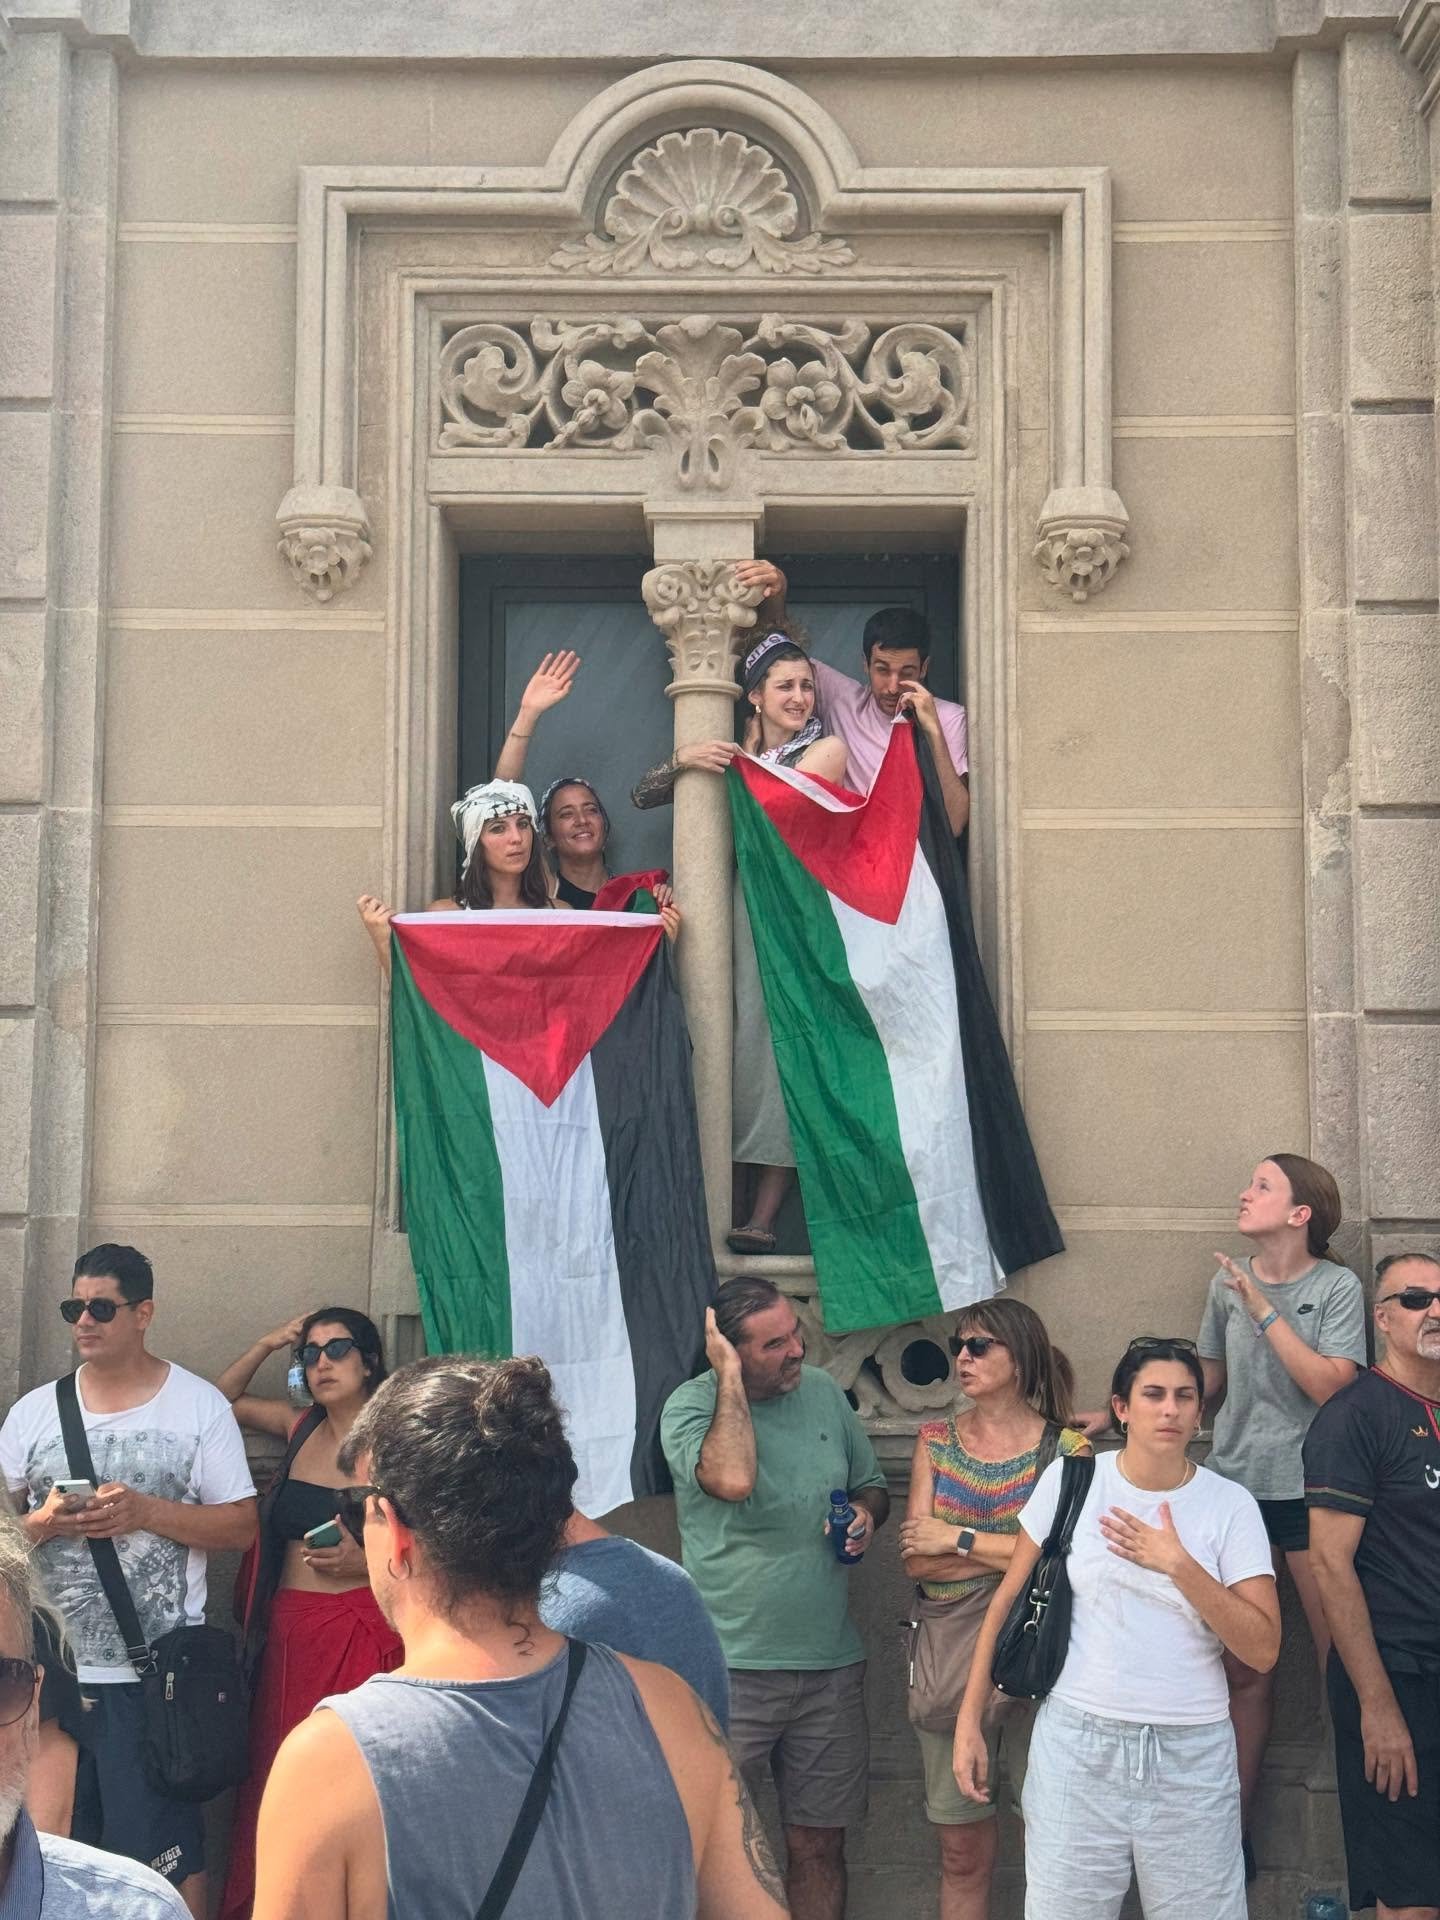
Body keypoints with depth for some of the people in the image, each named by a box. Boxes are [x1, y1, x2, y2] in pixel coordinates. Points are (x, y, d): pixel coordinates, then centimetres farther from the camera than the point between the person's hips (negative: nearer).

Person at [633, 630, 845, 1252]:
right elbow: (642, 795, 11)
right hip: (743, 910, 4)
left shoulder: (826, 749, 3)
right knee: (745, 1043, -3)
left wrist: (752, 754, 4)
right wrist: (683, 758, -7)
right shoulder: (733, 753, 16)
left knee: (784, 1043, -11)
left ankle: (763, 1218, -13)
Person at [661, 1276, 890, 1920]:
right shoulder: (690, 1405, -10)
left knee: (818, 1846, 12)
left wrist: (867, 1512, -3)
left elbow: (871, 1484, 20)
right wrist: (730, 1375, -21)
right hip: (730, 1669, -4)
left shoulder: (823, 1392, 6)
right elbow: (733, 1479, -30)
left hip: (829, 1665, 4)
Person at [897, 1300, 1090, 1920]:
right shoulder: (935, 1439, 7)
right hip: (951, 1652, 3)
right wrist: (1020, 1554, -11)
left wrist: (960, 1539, -11)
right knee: (961, 1853, 8)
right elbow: (916, 1560, -2)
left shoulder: (1066, 1448, -3)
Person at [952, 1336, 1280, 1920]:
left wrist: (1178, 1565, -16)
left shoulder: (1230, 1505, -3)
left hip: (1190, 1755, 0)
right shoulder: (1070, 1479, -2)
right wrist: (969, 1720, 3)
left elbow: (1263, 1649, -7)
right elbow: (1010, 1600, 5)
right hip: (1077, 1742, 0)